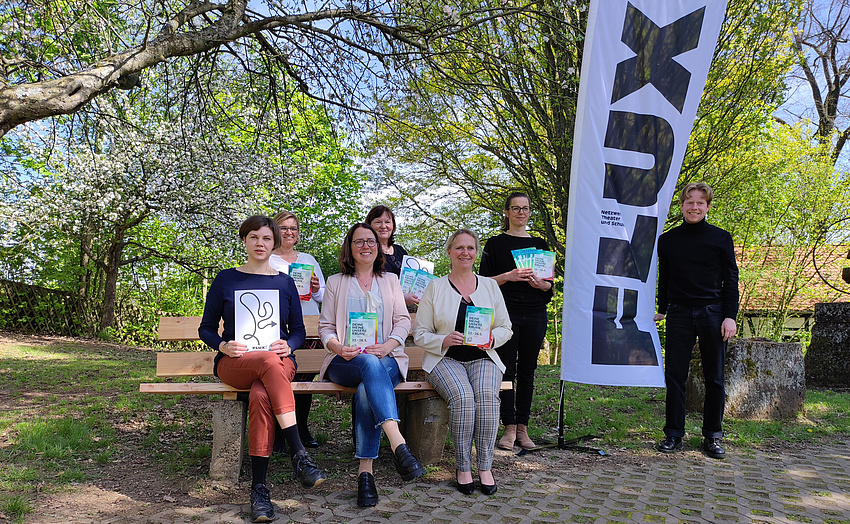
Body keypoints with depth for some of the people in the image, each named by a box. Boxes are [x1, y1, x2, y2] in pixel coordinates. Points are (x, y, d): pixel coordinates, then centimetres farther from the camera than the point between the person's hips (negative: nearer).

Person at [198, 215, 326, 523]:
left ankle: (259, 488, -29)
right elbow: (206, 328, 13)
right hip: (234, 363, -1)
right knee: (270, 361, -38)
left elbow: (298, 330, 17)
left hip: (278, 361, 1)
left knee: (260, 396, -36)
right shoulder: (225, 280, 11)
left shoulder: (284, 283, 14)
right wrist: (223, 346, -9)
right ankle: (298, 455, -39)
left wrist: (288, 345, -6)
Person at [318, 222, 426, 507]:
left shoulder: (390, 280, 22)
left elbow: (403, 321, 11)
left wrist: (388, 346, -10)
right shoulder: (336, 282, 19)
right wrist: (338, 348, -11)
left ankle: (365, 470, -34)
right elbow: (325, 326, 12)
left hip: (386, 359, 1)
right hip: (346, 361, -1)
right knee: (370, 364, -39)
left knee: (367, 389, -35)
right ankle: (398, 444, -52)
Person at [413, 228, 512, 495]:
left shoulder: (490, 285, 13)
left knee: (487, 395, -30)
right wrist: (444, 340, -16)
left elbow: (505, 328, 13)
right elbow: (420, 333, 4)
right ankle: (463, 467, -16)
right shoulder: (435, 287, 6)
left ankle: (485, 467, -18)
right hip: (446, 359, -2)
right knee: (462, 397, -32)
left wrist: (492, 338, -10)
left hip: (483, 358, 2)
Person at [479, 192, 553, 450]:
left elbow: (550, 284, 13)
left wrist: (539, 283, -9)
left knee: (527, 372, 5)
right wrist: (508, 276, -16)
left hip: (535, 315, 3)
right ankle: (509, 428, 5)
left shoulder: (539, 244, 14)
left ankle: (522, 428, 12)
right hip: (506, 312, -3)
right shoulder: (496, 243, 5)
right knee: (507, 370, -3)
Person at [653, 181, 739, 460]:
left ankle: (713, 437, 16)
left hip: (712, 313, -1)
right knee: (674, 376, 1)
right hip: (679, 314, 1)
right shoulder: (667, 240, 9)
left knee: (715, 378, 4)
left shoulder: (721, 238, 4)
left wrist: (730, 316, -5)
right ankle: (673, 434, 10)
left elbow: (731, 280, 3)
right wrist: (662, 310, 14)